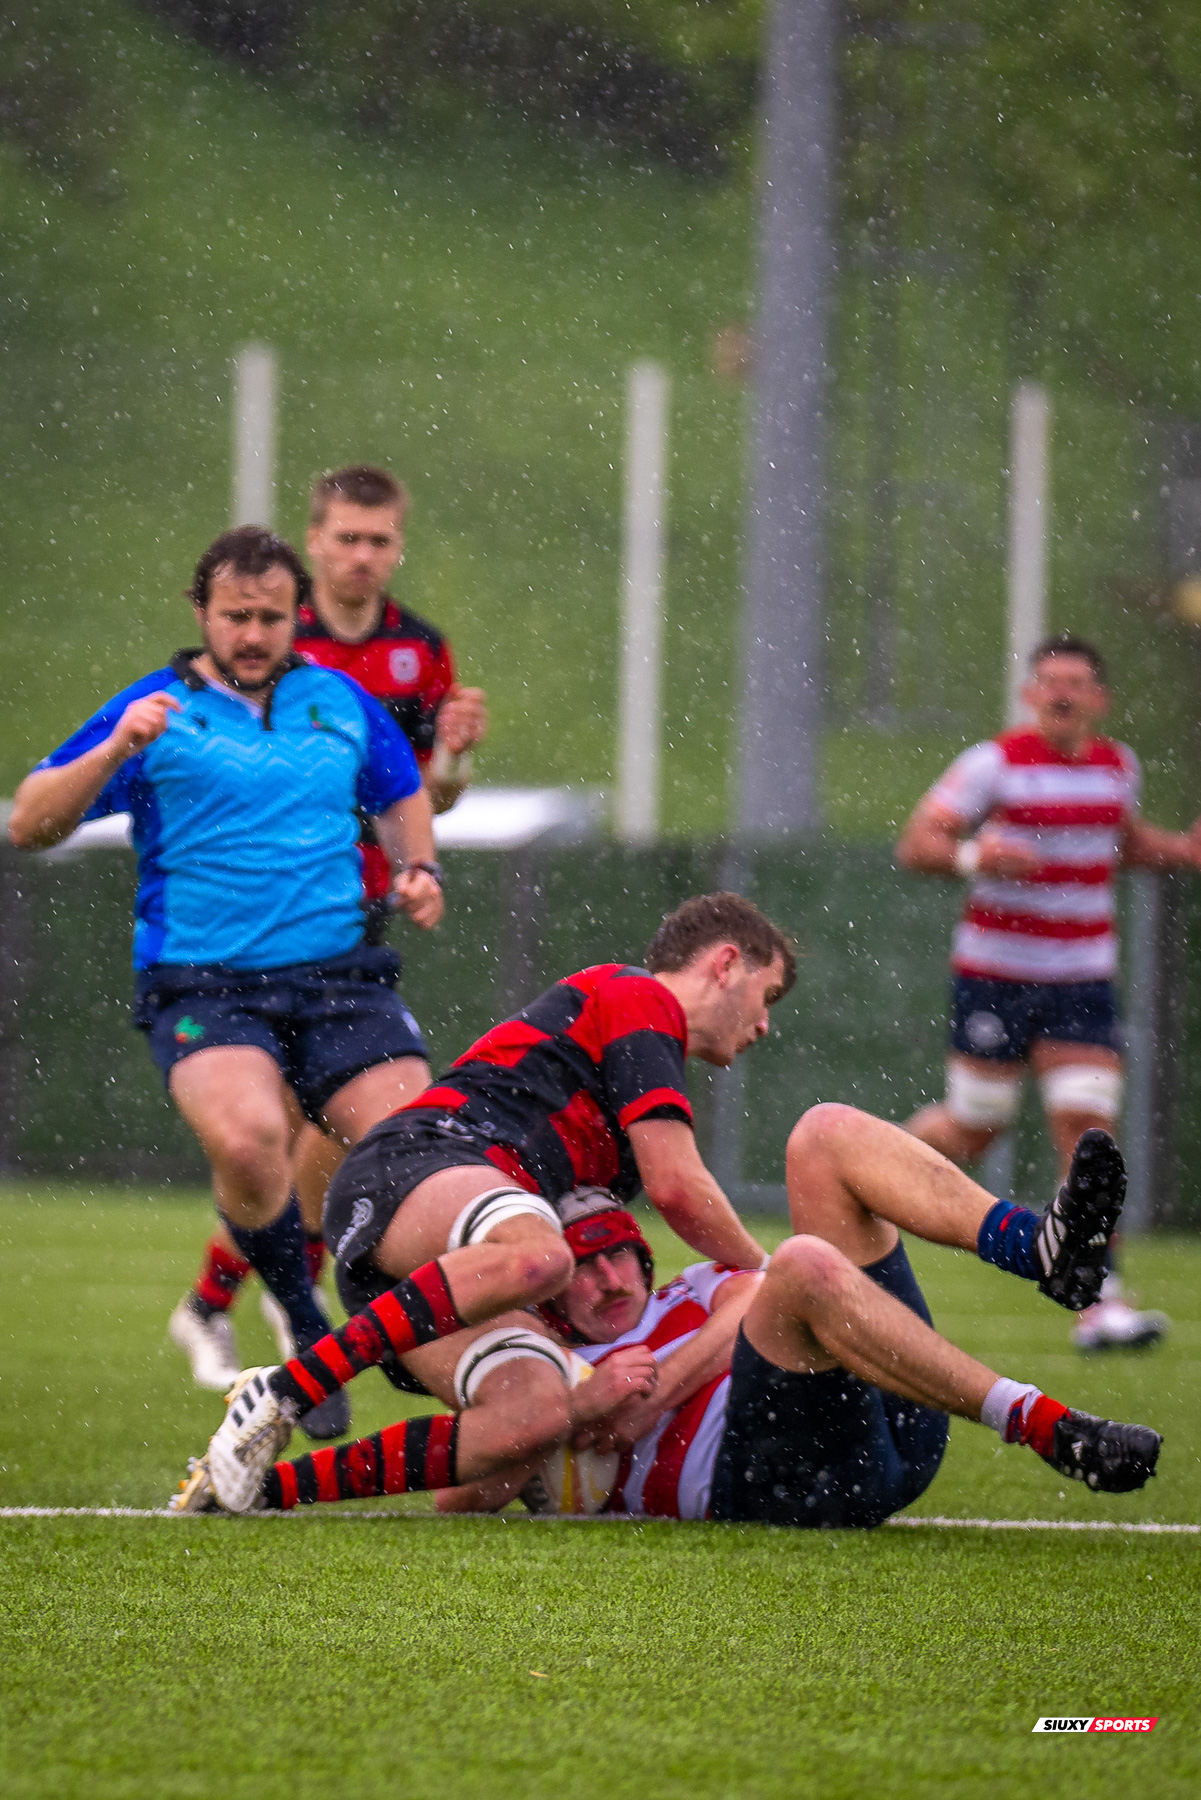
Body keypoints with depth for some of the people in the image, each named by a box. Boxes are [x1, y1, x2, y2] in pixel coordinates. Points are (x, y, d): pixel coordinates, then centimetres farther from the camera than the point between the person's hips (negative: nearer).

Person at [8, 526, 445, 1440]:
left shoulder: (343, 702, 14)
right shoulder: (159, 711, 3)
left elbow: (404, 796, 33)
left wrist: (418, 870, 12)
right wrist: (116, 752, -19)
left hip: (341, 977, 3)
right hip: (203, 986, -3)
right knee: (245, 1136, -31)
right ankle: (308, 1330, -8)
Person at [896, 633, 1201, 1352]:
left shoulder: (1118, 765, 8)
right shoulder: (997, 762, -9)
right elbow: (916, 843, -11)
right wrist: (971, 855, -31)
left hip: (1082, 978, 3)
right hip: (996, 974, -3)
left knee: (1088, 1124, -8)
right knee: (973, 1127, 2)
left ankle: (1100, 1300, -9)